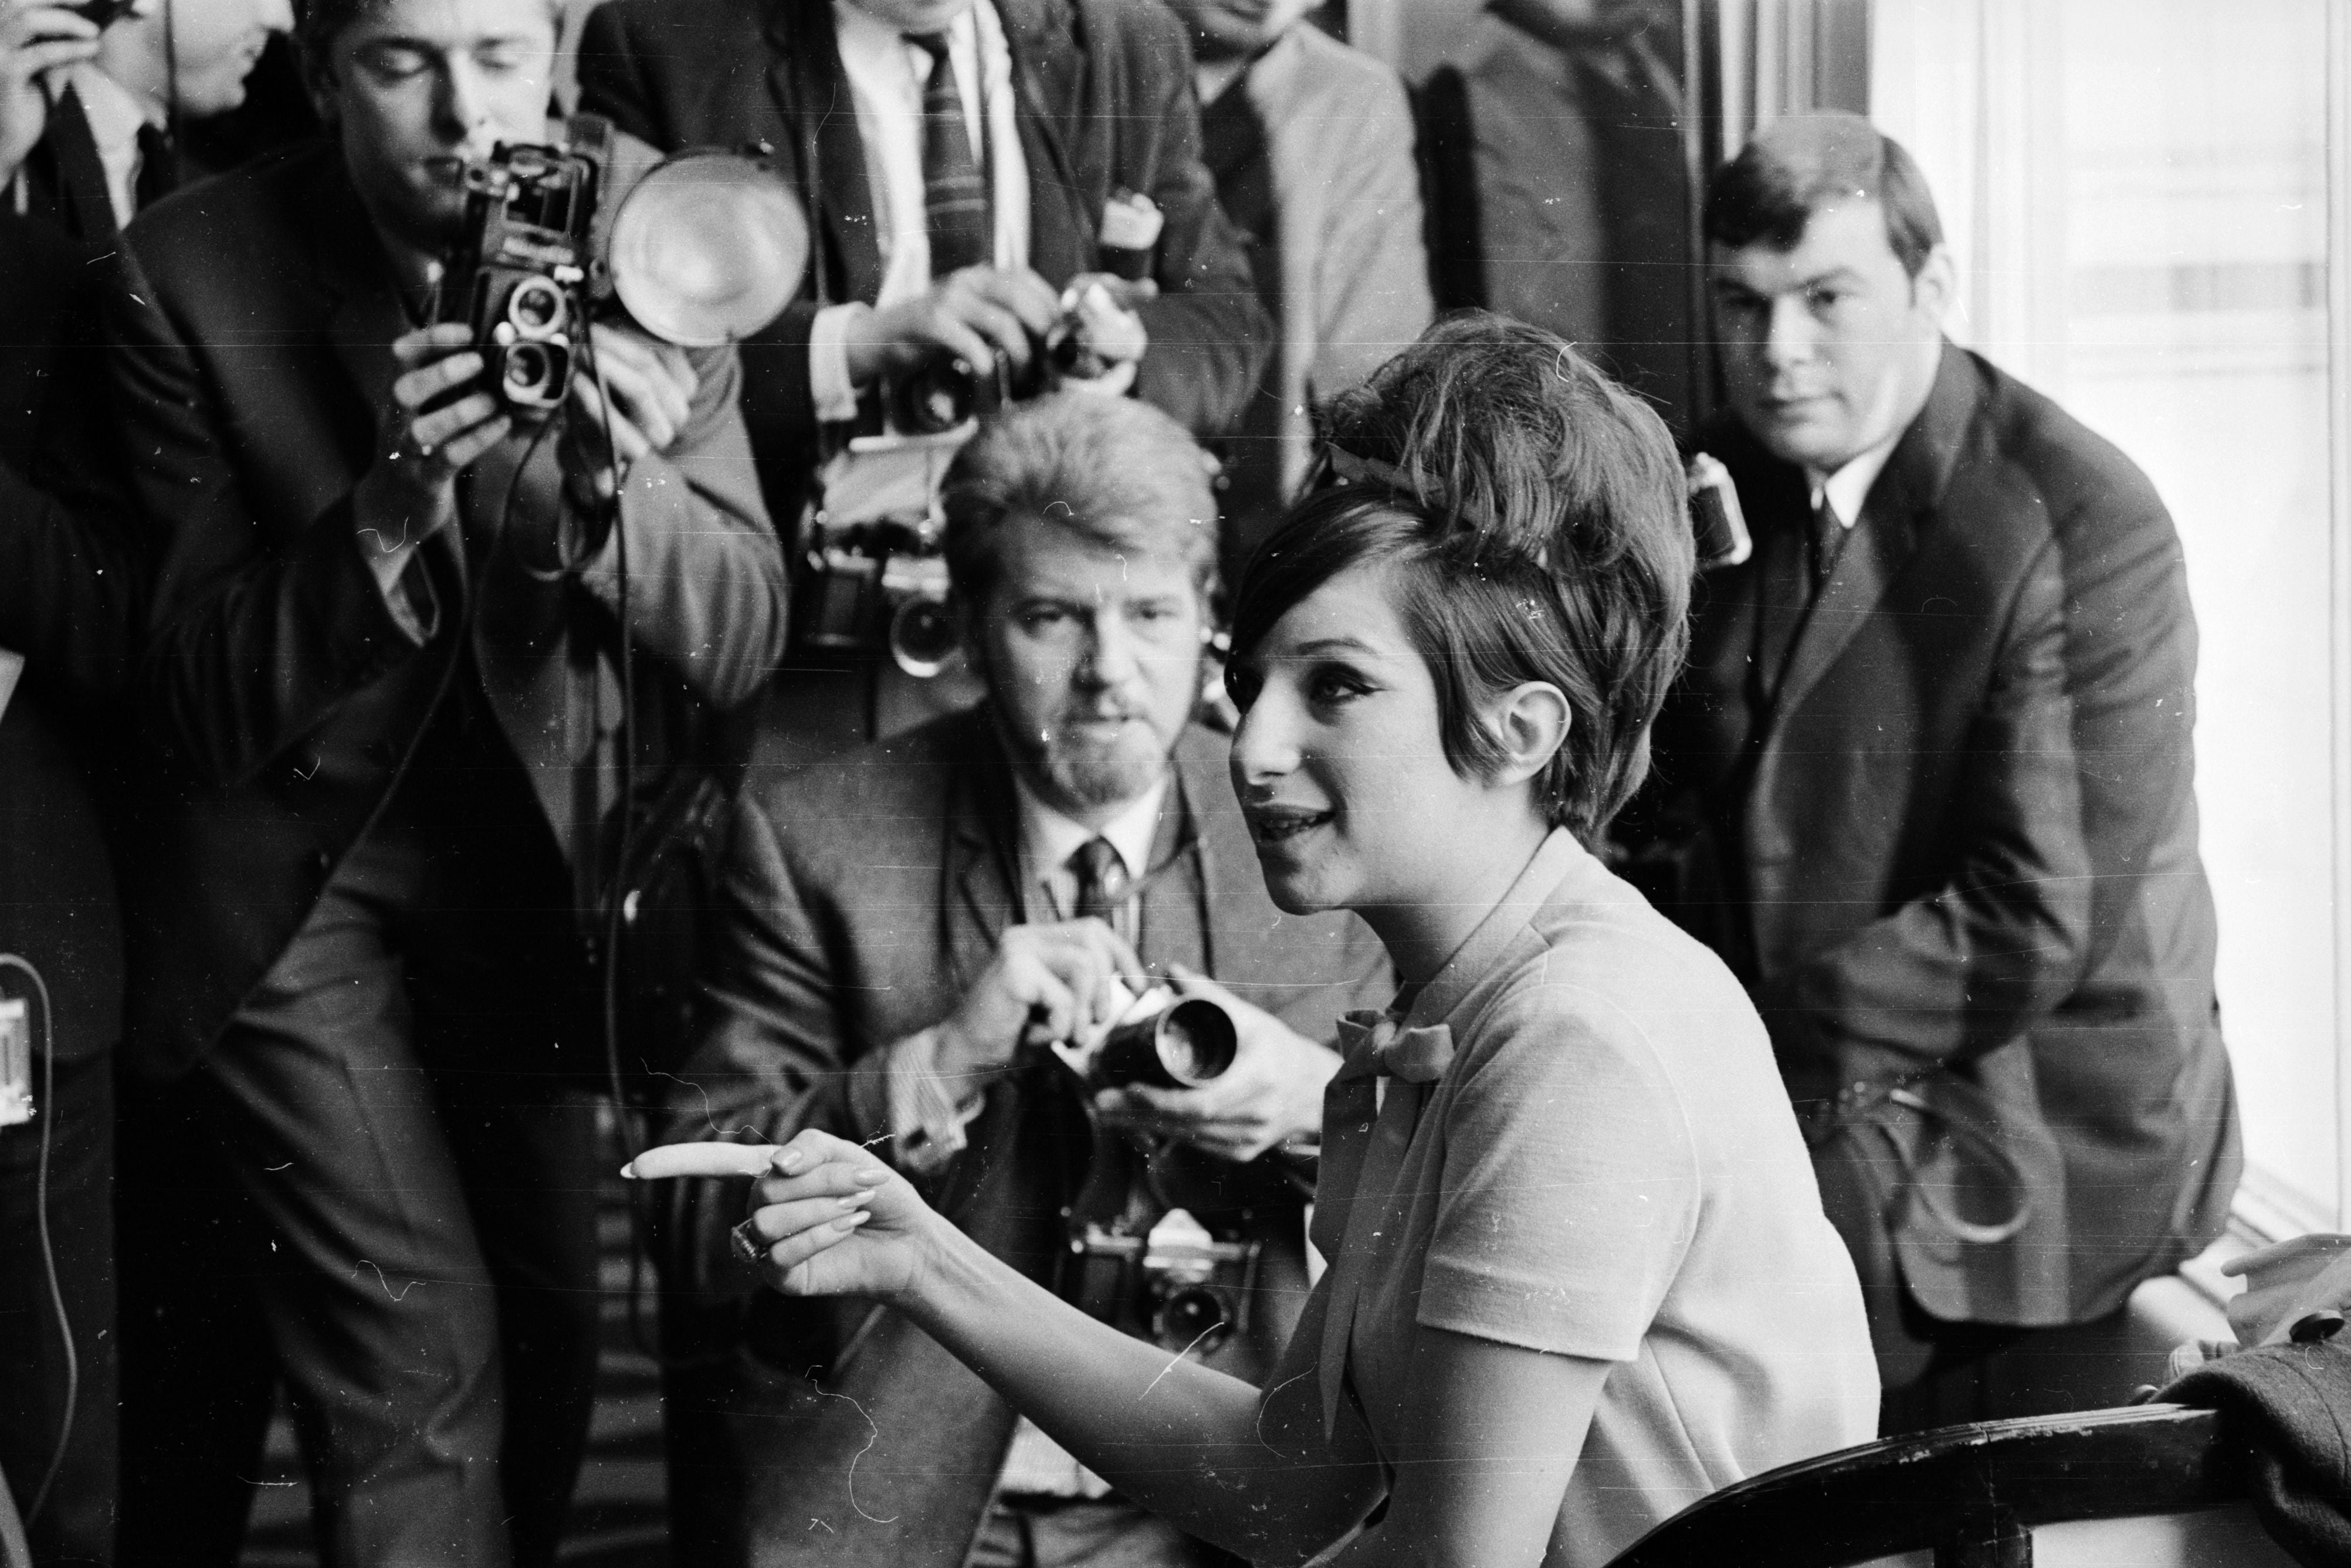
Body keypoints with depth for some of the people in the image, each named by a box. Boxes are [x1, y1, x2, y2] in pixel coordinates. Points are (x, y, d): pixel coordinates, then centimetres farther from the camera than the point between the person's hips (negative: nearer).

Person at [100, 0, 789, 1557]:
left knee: (551, 1345, 12)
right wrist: (386, 510, -33)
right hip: (300, 880, -3)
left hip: (553, 856, 3)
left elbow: (743, 638, -10)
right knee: (421, 1364, -12)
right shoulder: (195, 277, -16)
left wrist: (614, 485, -31)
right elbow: (202, 706, -16)